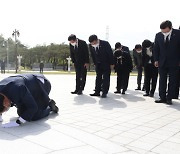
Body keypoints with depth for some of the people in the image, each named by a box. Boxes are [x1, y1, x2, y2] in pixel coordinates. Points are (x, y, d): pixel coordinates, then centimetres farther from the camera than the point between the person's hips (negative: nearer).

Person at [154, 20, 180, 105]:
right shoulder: (158, 35, 2)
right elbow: (156, 49, 8)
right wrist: (156, 60, 1)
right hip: (162, 62, 3)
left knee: (172, 81, 3)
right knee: (162, 81, 6)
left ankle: (169, 98, 11)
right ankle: (162, 98, 14)